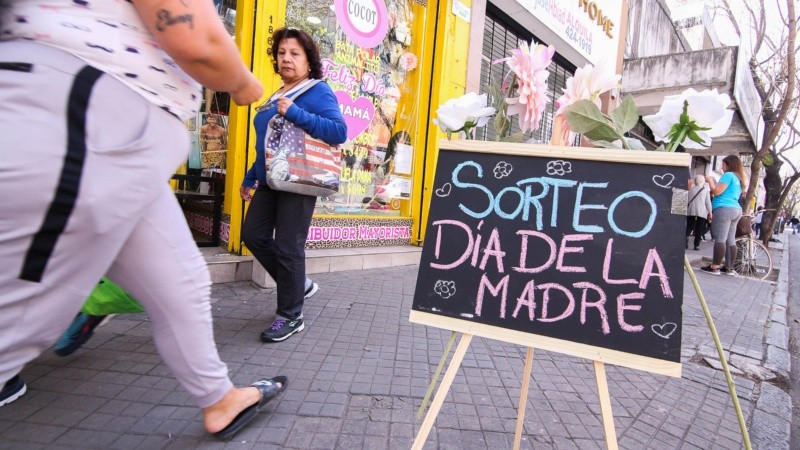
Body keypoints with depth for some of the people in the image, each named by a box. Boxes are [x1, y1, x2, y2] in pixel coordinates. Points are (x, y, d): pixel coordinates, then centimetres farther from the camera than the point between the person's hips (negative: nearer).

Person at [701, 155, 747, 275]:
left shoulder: (728, 175, -6)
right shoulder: (739, 178, 23)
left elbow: (716, 191, -12)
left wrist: (710, 180, 3)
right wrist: (715, 182, 21)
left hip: (724, 209, -10)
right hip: (735, 209, 10)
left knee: (720, 239, -12)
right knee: (730, 240, 7)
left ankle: (715, 267, -14)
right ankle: (729, 268, 9)